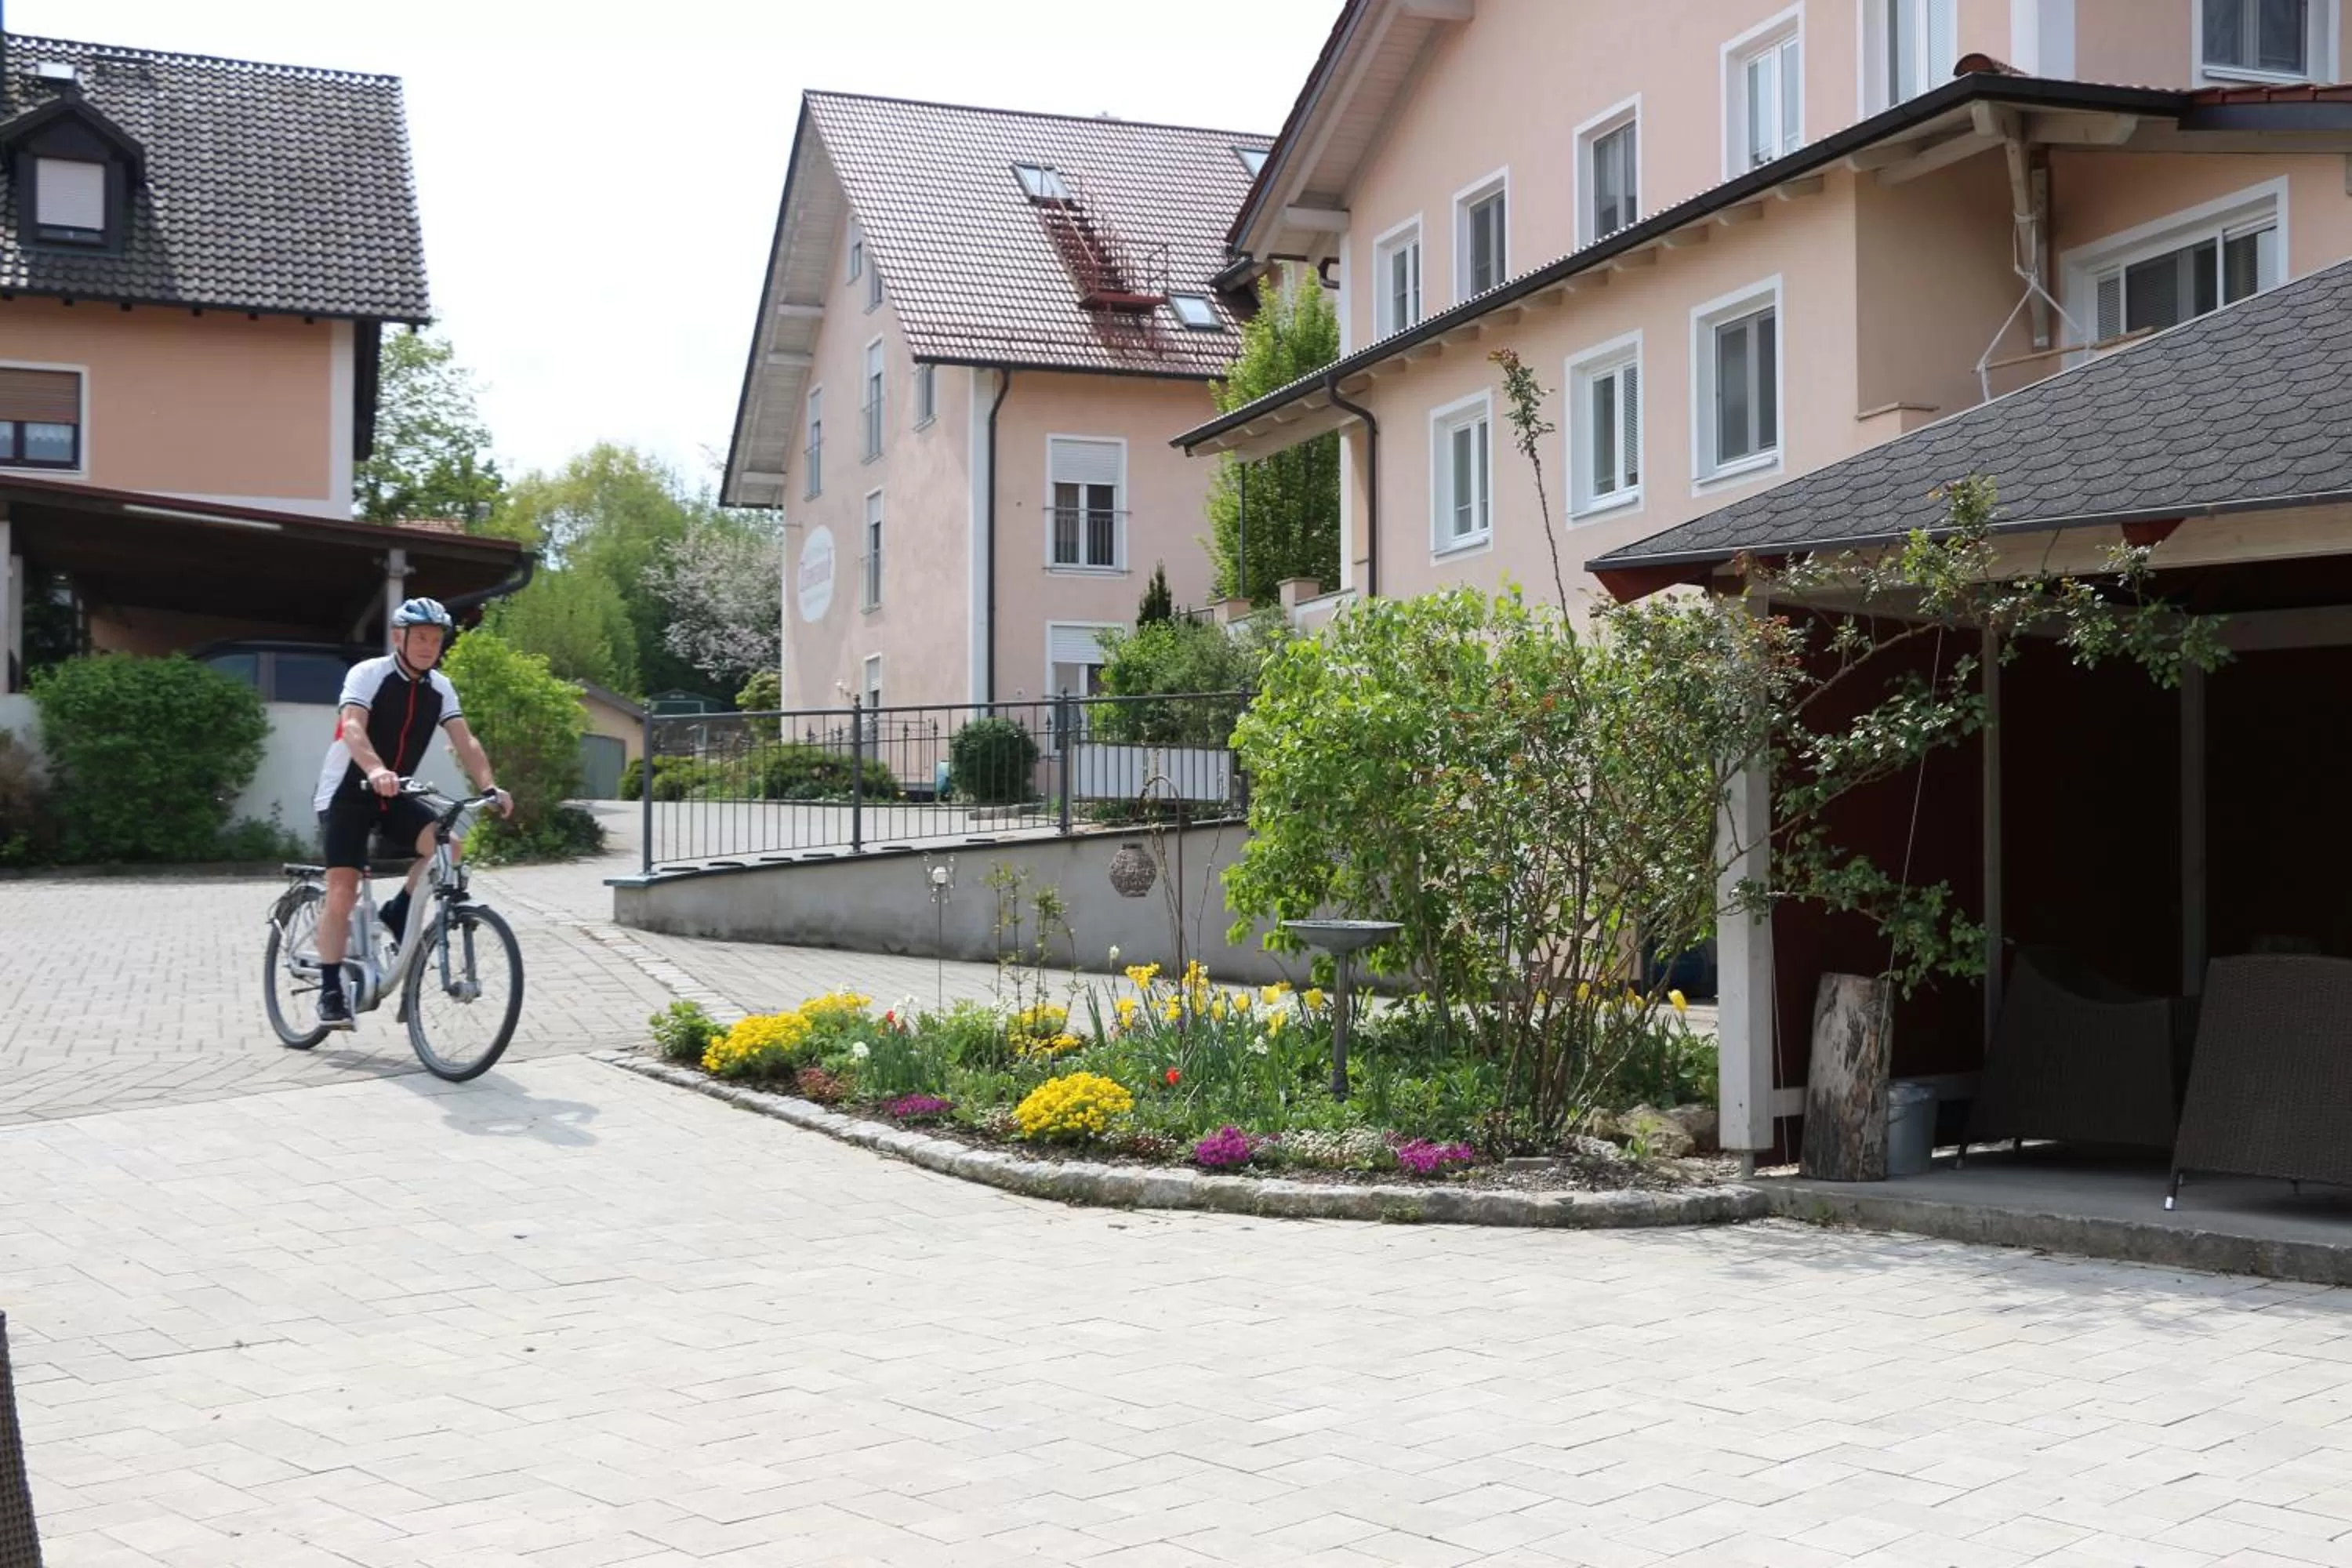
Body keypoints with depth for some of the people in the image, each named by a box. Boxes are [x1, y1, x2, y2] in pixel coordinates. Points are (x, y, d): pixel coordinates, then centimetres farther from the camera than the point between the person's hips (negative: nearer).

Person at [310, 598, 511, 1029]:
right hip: (347, 794, -5)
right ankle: (331, 992, -1)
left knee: (448, 843, -20)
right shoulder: (368, 674, -16)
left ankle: (396, 917, 1)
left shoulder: (440, 688, 1)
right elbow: (353, 727, -33)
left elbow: (465, 742, -8)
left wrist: (489, 788, -26)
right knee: (343, 894, -13)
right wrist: (375, 771, -52)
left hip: (393, 796, 5)